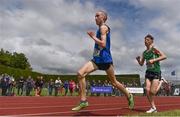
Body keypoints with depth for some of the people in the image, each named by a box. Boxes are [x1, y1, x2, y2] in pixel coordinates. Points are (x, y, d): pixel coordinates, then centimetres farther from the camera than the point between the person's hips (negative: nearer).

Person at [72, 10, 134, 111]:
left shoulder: (103, 27, -9)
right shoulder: (101, 28, 18)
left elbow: (103, 44, -21)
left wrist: (93, 37, -11)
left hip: (105, 59, -8)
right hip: (96, 59, 8)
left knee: (114, 82, 7)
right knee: (80, 73, -12)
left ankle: (129, 96, 32)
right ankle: (83, 101, -9)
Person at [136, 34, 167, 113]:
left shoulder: (154, 49, -5)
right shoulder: (144, 52, 11)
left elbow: (164, 56, -17)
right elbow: (141, 64, 15)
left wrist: (153, 60, -24)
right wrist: (138, 60, -5)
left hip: (156, 72, -5)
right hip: (148, 72, 6)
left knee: (152, 91, -12)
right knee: (147, 90, -5)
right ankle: (153, 107, 9)